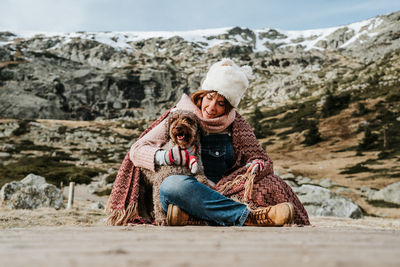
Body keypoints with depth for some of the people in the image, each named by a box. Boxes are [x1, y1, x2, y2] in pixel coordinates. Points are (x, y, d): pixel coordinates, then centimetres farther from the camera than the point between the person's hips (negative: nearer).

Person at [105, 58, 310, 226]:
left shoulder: (236, 125, 9)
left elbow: (261, 158, 11)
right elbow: (137, 150, 1)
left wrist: (257, 165, -14)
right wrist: (165, 157, -20)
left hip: (219, 193, 2)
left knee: (268, 186, -23)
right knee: (173, 184, -37)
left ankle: (191, 216, -38)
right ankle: (251, 216, -36)